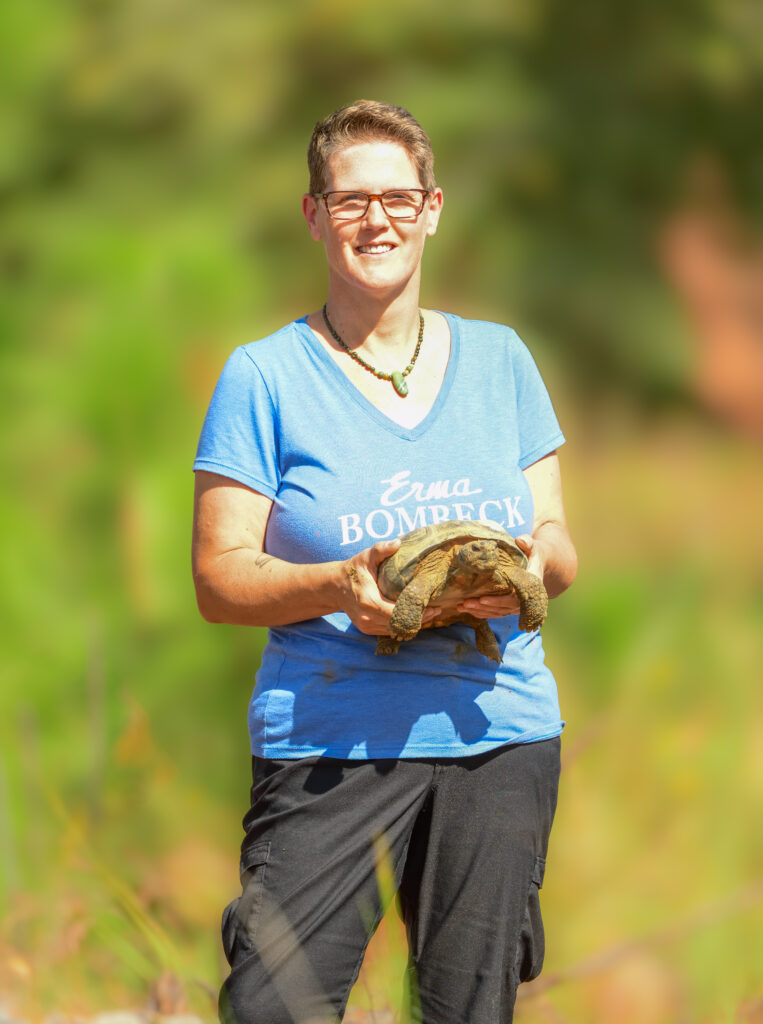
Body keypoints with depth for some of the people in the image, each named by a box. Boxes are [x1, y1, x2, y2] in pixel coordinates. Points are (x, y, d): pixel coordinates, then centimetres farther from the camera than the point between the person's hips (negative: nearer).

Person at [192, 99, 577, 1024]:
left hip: (500, 735, 3)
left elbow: (559, 547, 15)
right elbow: (219, 579, -1)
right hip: (329, 737, -3)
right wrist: (342, 584, -20)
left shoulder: (498, 360, 13)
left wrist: (537, 560, -9)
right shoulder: (265, 377, 3)